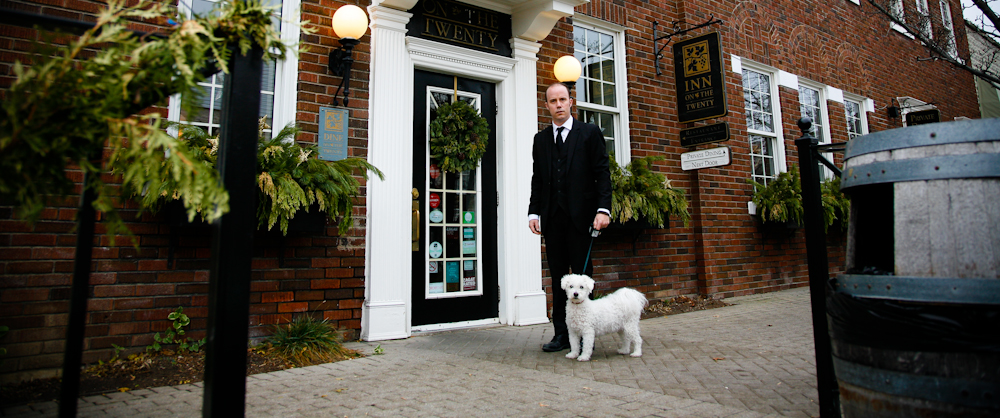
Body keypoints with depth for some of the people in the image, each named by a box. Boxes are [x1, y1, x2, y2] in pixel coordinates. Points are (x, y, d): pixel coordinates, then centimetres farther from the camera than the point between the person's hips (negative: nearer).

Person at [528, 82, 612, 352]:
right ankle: (562, 334, 14)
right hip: (552, 219, 4)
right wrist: (534, 212, 4)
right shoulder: (540, 139, 16)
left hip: (581, 216, -3)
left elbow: (602, 173, 0)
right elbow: (537, 179, 15)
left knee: (582, 274, 1)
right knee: (557, 276, 6)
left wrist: (603, 209, -11)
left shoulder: (590, 133, 6)